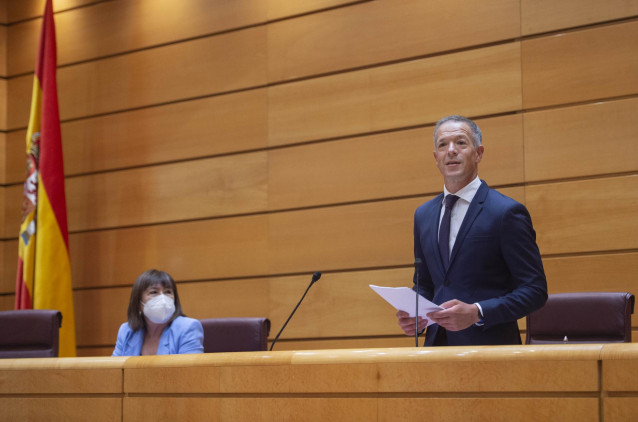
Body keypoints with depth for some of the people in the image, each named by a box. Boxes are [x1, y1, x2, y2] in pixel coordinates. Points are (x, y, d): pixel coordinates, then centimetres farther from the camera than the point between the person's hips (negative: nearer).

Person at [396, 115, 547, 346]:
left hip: (488, 345, -4)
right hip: (437, 343, 4)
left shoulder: (507, 212, -4)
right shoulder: (423, 215, 14)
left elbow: (535, 290, -6)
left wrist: (477, 313, -17)